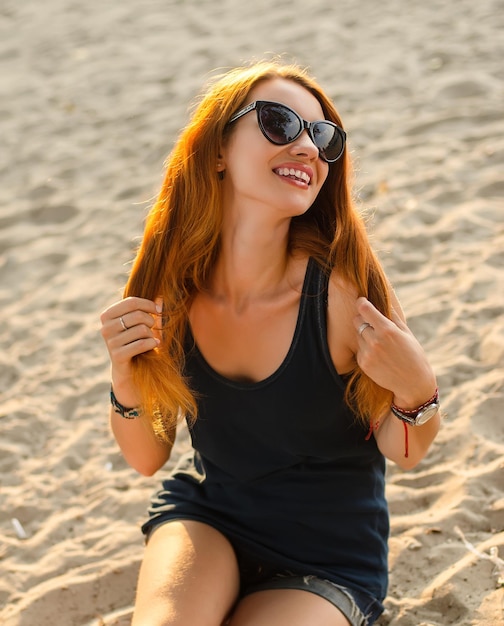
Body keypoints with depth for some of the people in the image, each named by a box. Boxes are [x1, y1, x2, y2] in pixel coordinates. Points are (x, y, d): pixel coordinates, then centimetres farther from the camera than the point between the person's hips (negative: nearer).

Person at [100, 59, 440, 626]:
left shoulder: (345, 292, -24)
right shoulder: (171, 288, -13)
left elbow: (402, 452, -9)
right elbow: (147, 457, -3)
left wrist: (416, 394, -30)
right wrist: (126, 382, -22)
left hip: (327, 552, -1)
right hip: (204, 513, 2)